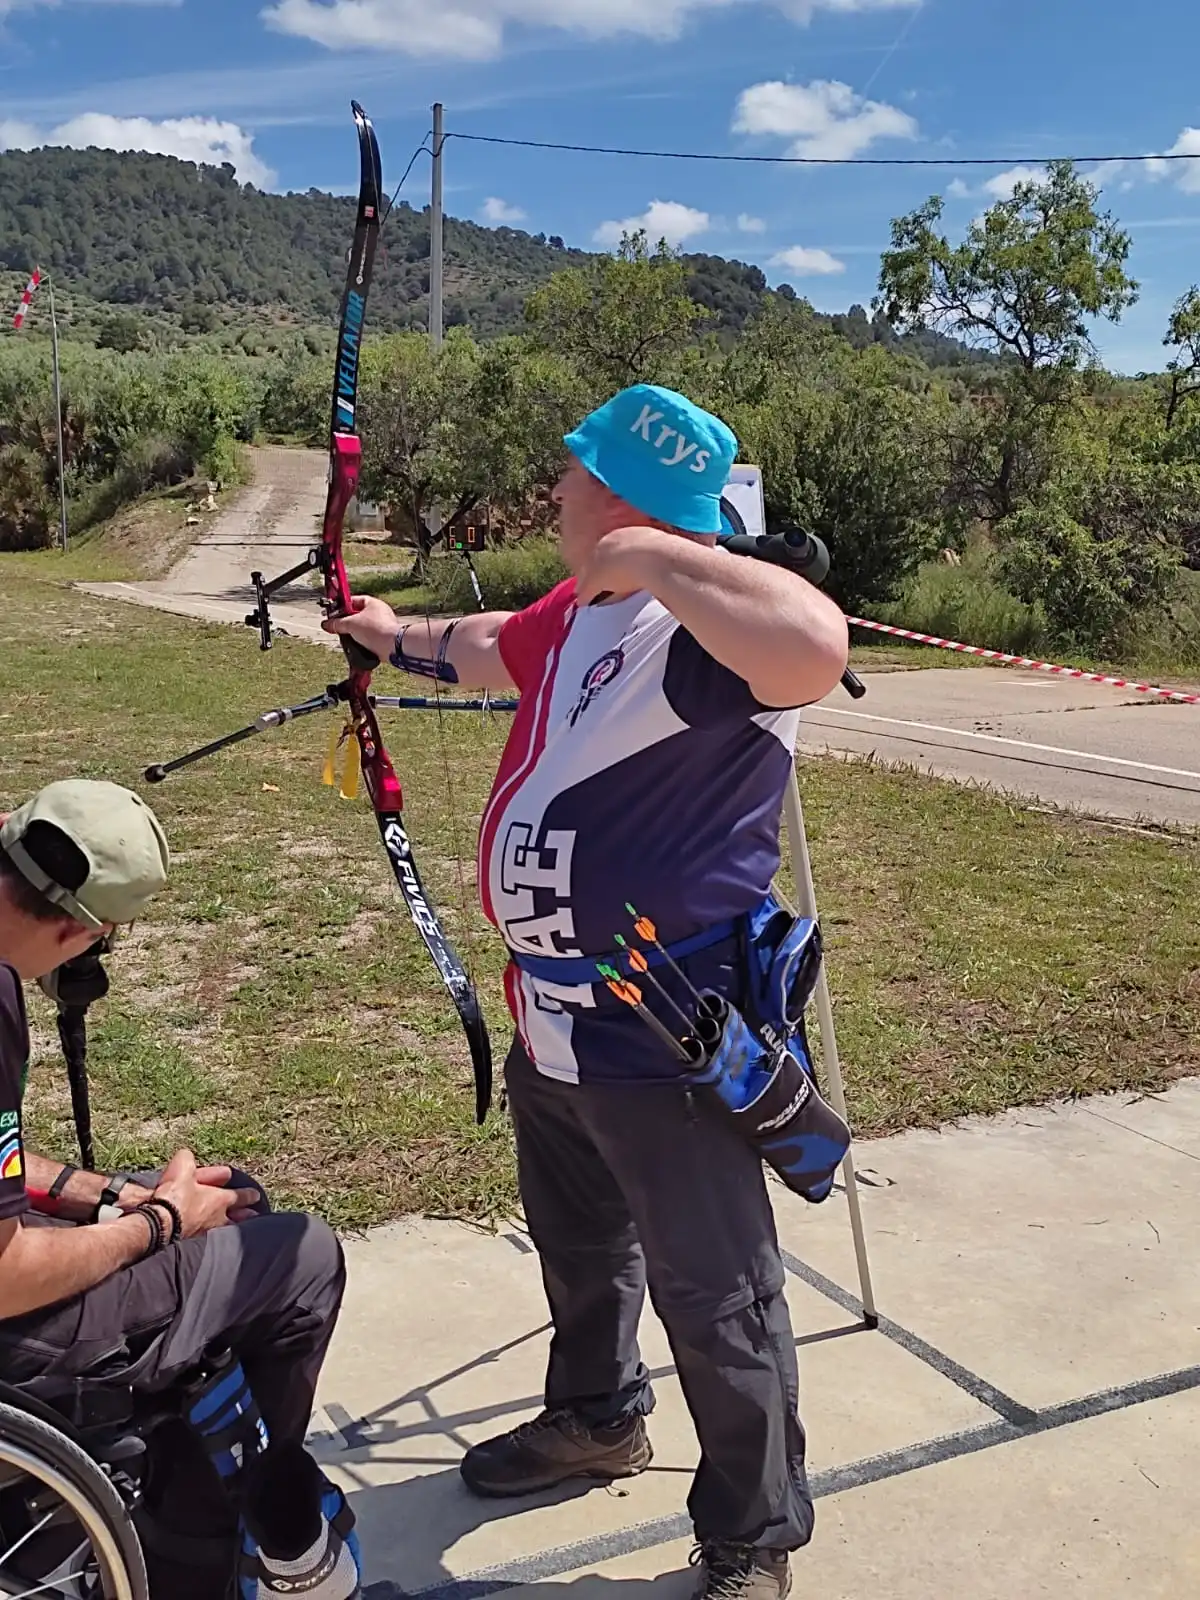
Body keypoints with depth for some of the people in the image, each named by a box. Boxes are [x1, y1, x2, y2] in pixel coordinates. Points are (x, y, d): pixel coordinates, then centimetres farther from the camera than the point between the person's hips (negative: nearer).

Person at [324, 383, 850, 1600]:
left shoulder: (703, 629, -25)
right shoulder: (579, 612, 6)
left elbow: (815, 647, -48)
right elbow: (490, 652, 27)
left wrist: (656, 556, -34)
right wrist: (397, 636, 45)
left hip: (665, 1047, -10)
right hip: (553, 1019, 10)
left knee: (715, 1306, 9)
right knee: (576, 1248, 30)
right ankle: (596, 1418, 56)